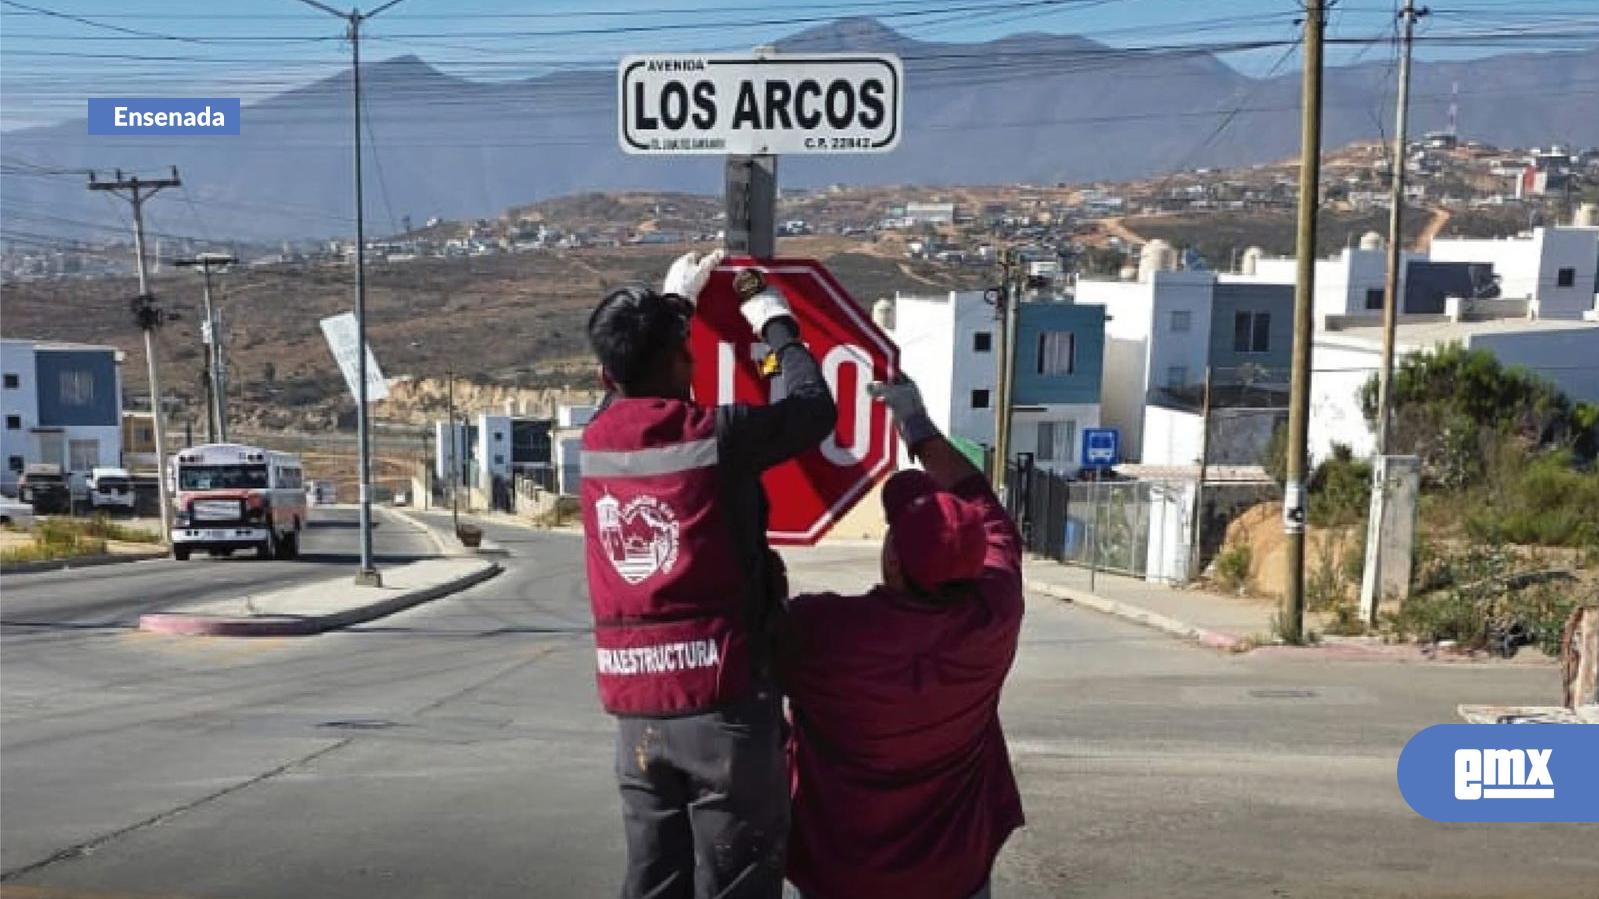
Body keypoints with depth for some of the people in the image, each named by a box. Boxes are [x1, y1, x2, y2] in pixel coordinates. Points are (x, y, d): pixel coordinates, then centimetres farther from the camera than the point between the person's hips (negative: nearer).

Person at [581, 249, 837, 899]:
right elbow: (815, 407, 6)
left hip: (634, 705, 6)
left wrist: (674, 299, 39)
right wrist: (775, 321, 20)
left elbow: (628, 384, 28)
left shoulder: (597, 440, 5)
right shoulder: (717, 434, -10)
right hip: (722, 695, -5)